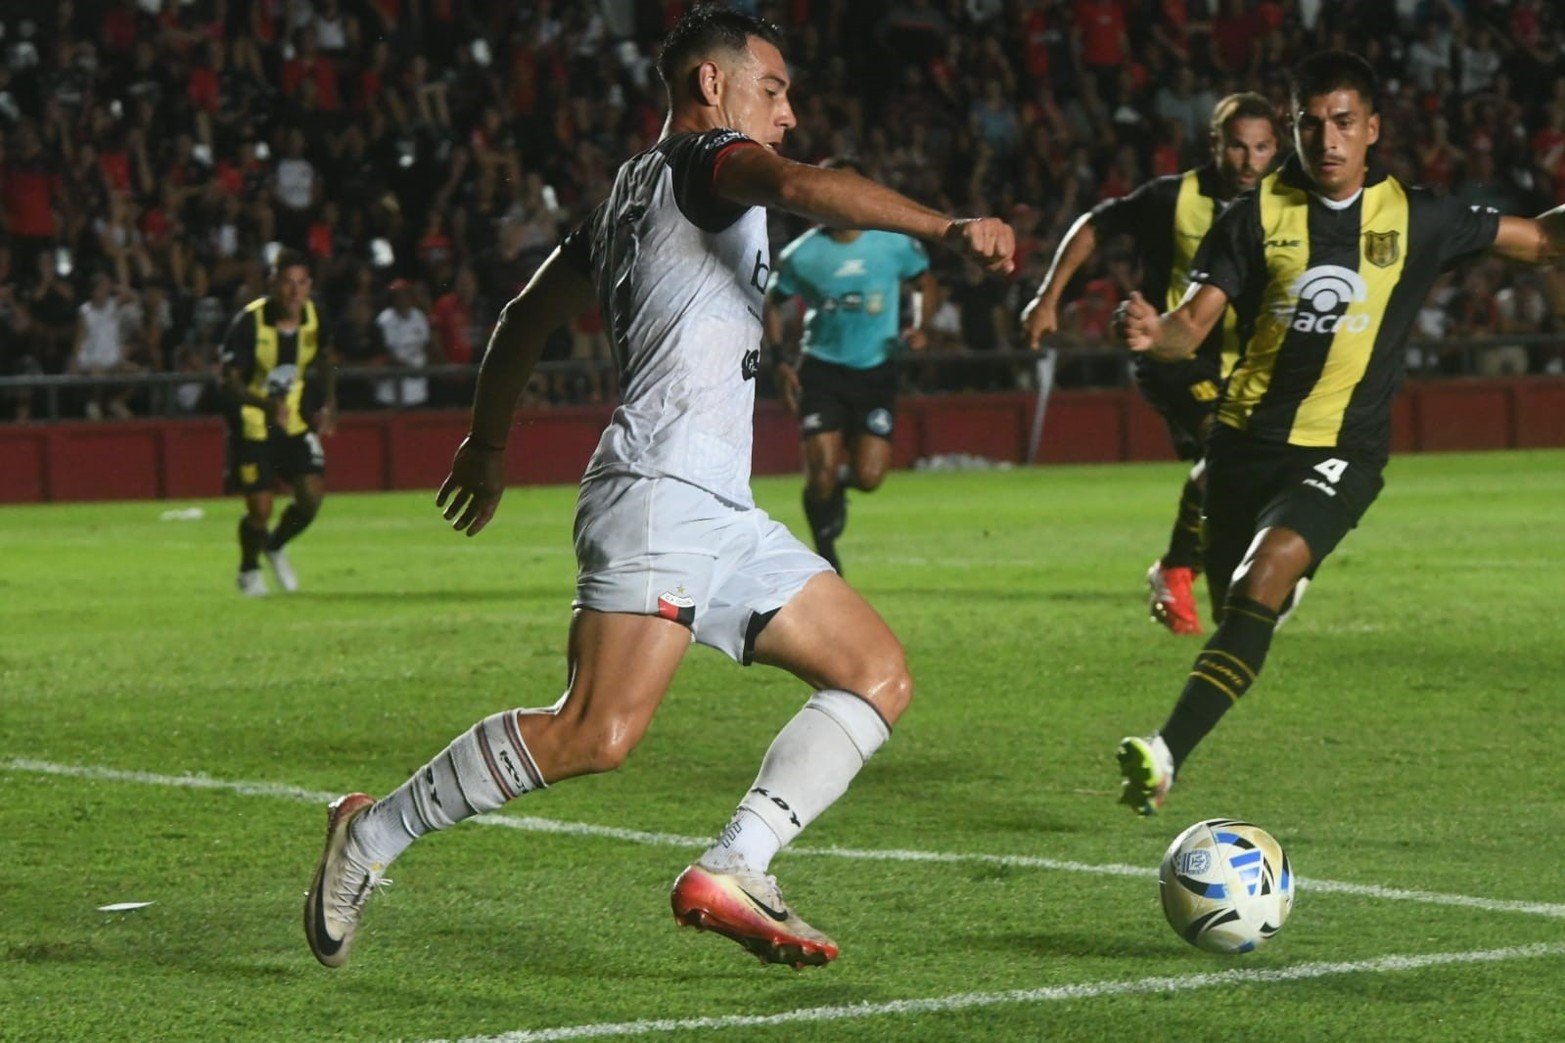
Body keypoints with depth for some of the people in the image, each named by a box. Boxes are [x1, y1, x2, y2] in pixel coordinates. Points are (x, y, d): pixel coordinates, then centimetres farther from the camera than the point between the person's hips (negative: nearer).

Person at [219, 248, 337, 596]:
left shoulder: (314, 317, -8)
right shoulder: (249, 322, -22)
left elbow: (324, 360, 15)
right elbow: (229, 381, -23)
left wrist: (329, 405, 4)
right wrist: (268, 405, -39)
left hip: (292, 419, 5)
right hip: (251, 424, -5)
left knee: (312, 497, -5)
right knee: (260, 509, -7)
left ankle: (276, 548, 26)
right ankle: (249, 570, 23)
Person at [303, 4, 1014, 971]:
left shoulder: (627, 194, 26)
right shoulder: (707, 158, 0)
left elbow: (529, 312, 35)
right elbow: (803, 186, -22)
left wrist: (489, 441, 47)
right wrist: (946, 228, -30)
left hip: (720, 517, 11)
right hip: (661, 492, -11)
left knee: (880, 675, 5)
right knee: (598, 734, -21)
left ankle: (730, 873, -5)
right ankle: (373, 833, -7)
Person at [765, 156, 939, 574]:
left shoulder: (894, 243, -5)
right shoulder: (801, 255, -6)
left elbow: (925, 282, 12)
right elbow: (772, 304, 8)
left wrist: (919, 326, -6)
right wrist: (781, 362, -4)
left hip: (876, 370, 1)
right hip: (821, 369, -1)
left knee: (868, 478, -9)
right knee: (820, 474, -13)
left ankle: (840, 479, 29)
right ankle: (826, 554, 12)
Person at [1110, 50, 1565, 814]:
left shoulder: (1415, 219, 2)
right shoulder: (1257, 216, 1)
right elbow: (1193, 326, -6)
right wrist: (1154, 334, -28)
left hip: (1343, 450, -2)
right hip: (1248, 438, 2)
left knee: (1269, 571, -26)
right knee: (1239, 606, 8)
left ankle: (1168, 752, -34)